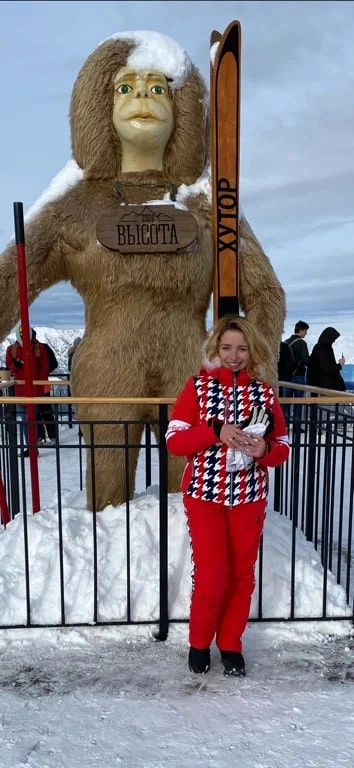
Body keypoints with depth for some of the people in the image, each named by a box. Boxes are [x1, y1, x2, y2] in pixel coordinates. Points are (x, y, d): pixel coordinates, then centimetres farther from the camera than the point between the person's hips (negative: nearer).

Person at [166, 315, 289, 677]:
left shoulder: (264, 392, 1)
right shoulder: (197, 386, -5)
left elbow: (282, 446, 5)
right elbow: (173, 440, -10)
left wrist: (265, 450, -18)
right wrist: (216, 431, -24)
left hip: (249, 497, 3)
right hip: (205, 495, -2)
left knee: (242, 574, 13)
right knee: (210, 576, 0)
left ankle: (231, 645, 35)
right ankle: (199, 643, 28)